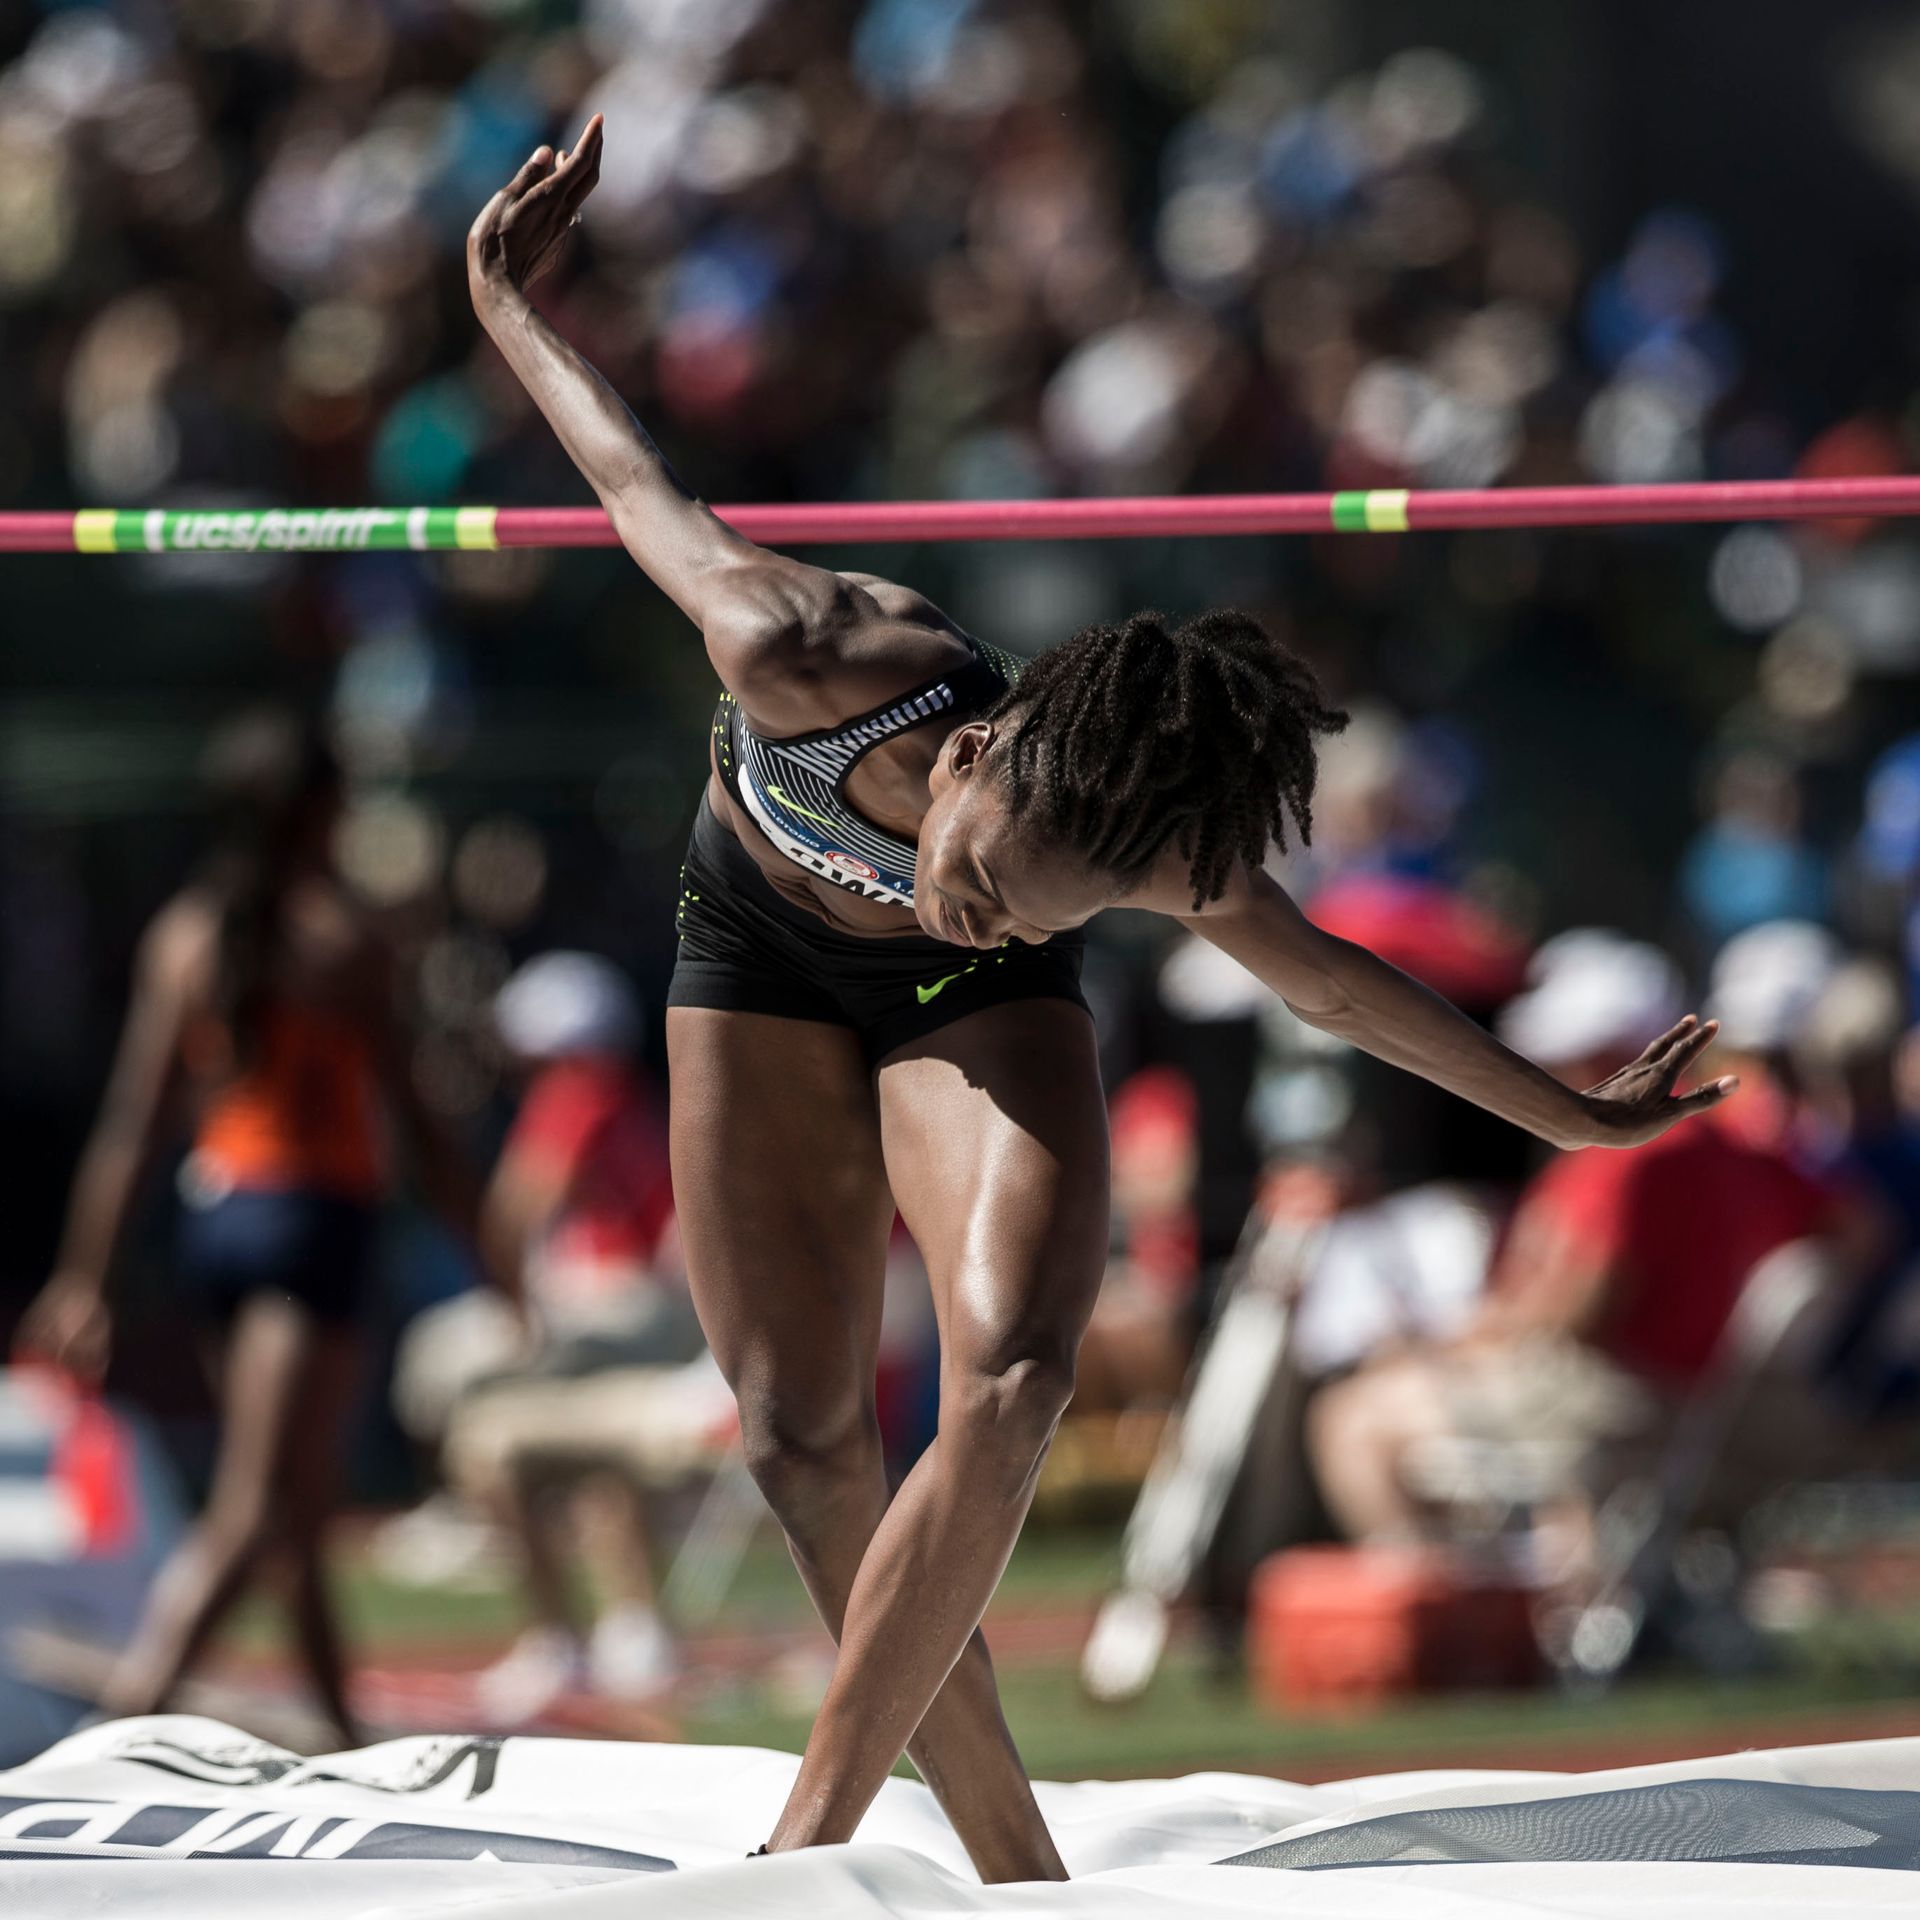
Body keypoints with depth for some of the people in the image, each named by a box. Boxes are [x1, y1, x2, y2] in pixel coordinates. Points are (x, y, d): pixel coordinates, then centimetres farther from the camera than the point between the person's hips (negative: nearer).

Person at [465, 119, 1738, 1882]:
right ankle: (1018, 1881, -3)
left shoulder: (1163, 864, -33)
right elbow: (648, 490, -22)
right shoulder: (812, 662, -41)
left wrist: (1569, 1116, 2)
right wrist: (511, 309, -3)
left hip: (976, 1016, 0)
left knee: (1013, 1380, -25)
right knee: (805, 1440, -9)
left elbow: (1332, 981, -12)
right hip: (763, 948, 0)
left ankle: (812, 1837, -23)